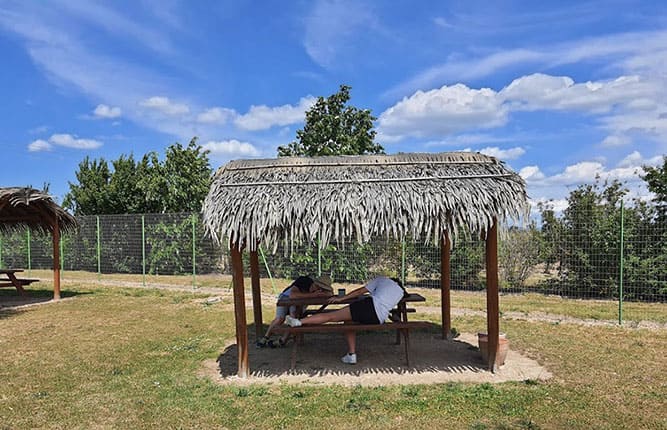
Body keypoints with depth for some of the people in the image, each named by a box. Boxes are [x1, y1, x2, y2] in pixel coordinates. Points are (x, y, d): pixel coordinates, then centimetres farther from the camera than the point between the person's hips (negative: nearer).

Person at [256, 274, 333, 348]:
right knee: (280, 319, -22)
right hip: (285, 298, -3)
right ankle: (266, 337, 3)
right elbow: (292, 295, -54)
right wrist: (312, 295, -53)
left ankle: (283, 340, -12)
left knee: (294, 314, -27)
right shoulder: (303, 283, -39)